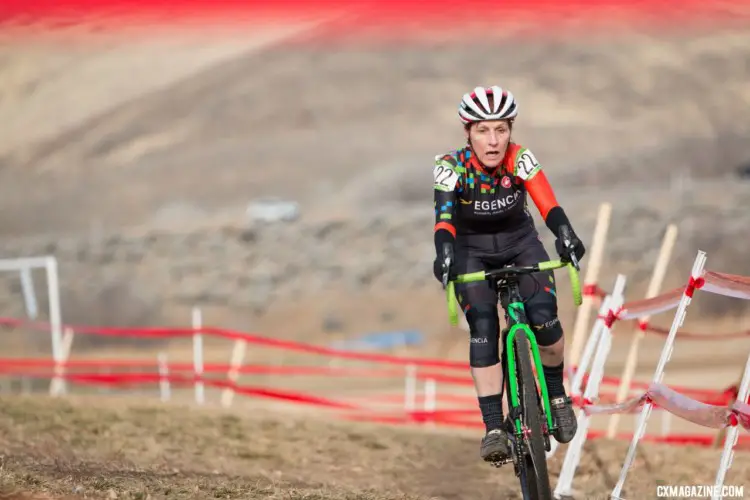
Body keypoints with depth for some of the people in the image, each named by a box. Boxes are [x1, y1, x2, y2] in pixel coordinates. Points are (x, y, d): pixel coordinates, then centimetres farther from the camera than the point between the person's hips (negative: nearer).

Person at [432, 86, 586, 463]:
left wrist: (566, 235, -53)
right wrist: (444, 254, -55)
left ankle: (557, 396, 3)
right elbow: (444, 219, -35)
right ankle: (493, 428, -20)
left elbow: (548, 206, -33)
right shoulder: (451, 167, -24)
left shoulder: (520, 159, -22)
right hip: (473, 251, -1)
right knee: (483, 329, -22)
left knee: (543, 316, -22)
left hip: (521, 243, 1)